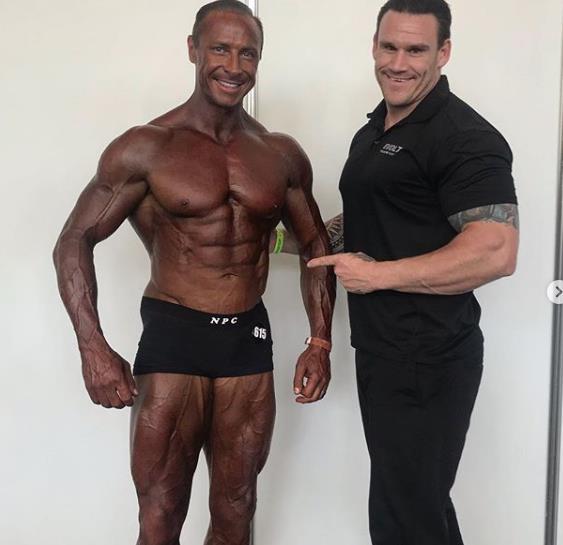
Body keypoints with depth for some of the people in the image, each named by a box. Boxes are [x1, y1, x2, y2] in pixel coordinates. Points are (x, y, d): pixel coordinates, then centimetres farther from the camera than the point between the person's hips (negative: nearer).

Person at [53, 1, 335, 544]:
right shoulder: (146, 148, -7)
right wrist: (93, 348, -15)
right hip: (173, 337, -3)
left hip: (250, 339, 4)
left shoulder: (282, 154, 5)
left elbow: (314, 246, 15)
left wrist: (320, 342, 6)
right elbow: (74, 242, -6)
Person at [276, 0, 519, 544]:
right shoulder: (373, 131, 14)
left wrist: (377, 275, -21)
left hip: (428, 360, -9)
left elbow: (495, 252, -25)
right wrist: (286, 239, 14)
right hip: (380, 351, 9)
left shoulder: (464, 137, -16)